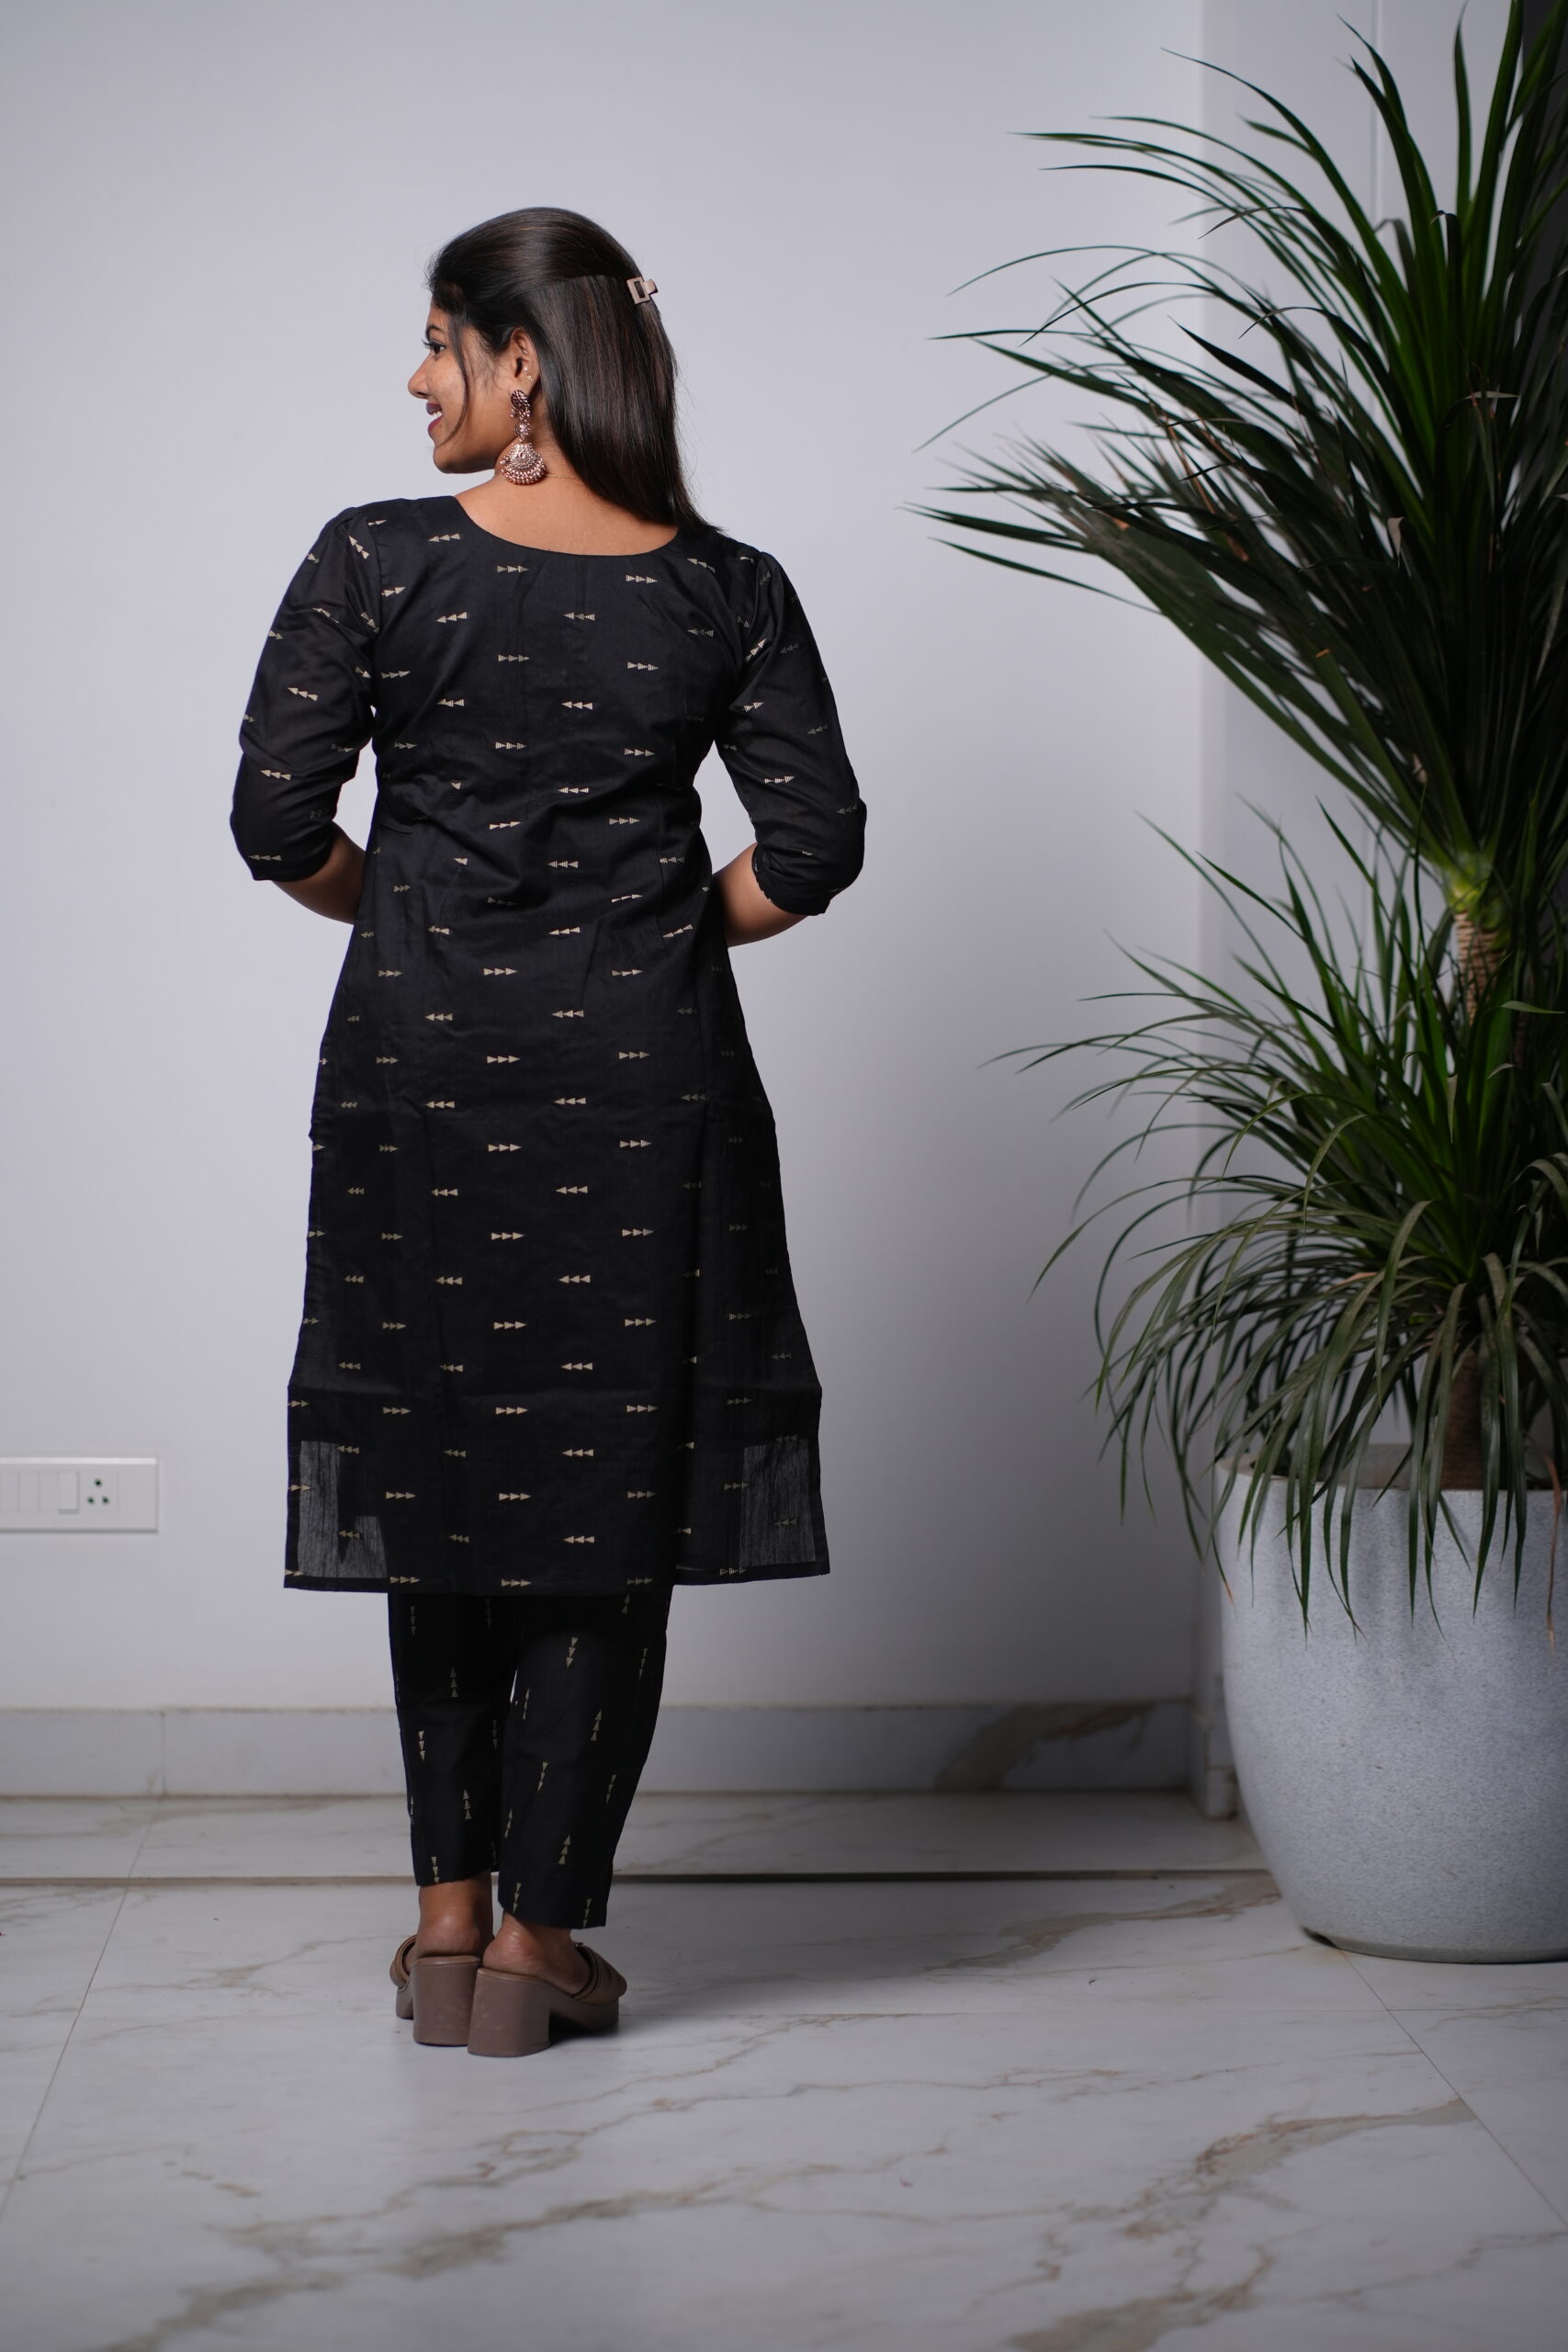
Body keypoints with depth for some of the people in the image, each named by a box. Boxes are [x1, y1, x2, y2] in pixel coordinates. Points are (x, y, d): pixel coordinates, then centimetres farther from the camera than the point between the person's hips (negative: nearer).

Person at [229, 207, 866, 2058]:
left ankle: (448, 1926, 19)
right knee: (608, 1495, 7)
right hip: (641, 1077, 0)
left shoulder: (376, 564, -6)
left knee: (438, 1481, 13)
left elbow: (278, 822, -6)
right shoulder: (726, 591, -1)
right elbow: (815, 845, -3)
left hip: (421, 1068, 0)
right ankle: (538, 1943, 12)